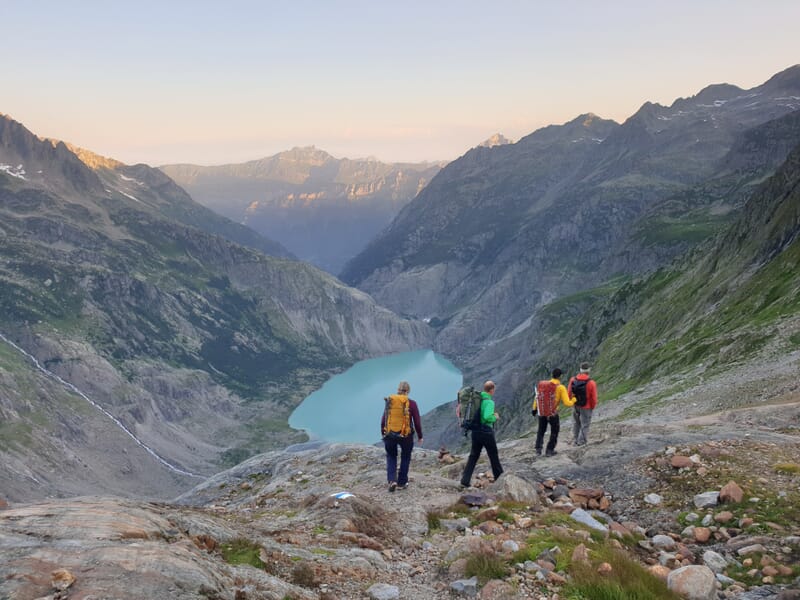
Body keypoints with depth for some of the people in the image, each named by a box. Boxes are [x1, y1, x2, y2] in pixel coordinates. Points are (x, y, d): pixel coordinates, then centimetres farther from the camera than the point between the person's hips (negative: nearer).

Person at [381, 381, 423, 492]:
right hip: (406, 436, -1)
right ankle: (402, 483, 25)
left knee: (391, 456, 20)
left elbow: (383, 419, 3)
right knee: (405, 458, 20)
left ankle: (392, 480, 4)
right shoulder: (411, 403, -8)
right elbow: (417, 422, -4)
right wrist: (420, 437, 9)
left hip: (390, 435, 1)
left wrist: (383, 433, 17)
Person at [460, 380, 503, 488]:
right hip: (486, 432, -6)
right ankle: (499, 478, 28)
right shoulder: (489, 402, -17)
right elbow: (487, 417, -30)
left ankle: (465, 480, 1)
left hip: (475, 431, 6)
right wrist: (495, 417, -9)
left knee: (473, 456, 8)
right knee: (494, 456, 12)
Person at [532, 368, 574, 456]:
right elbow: (567, 403, -14)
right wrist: (573, 400, 6)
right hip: (553, 414, -4)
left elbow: (537, 397, 4)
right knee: (554, 431, 20)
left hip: (541, 412, 4)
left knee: (541, 431, 23)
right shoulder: (561, 388, -14)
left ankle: (538, 450, 17)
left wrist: (534, 409, 15)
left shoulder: (542, 384, -2)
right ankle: (549, 450, 21)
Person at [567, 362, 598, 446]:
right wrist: (593, 406, 3)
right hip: (586, 407, -4)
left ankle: (575, 440, 31)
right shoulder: (591, 383, -23)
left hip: (576, 405, 4)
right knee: (585, 425, 12)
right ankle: (581, 442, 16)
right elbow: (594, 398, -17)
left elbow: (569, 393, -2)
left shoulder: (573, 380, -12)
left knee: (576, 423, 23)